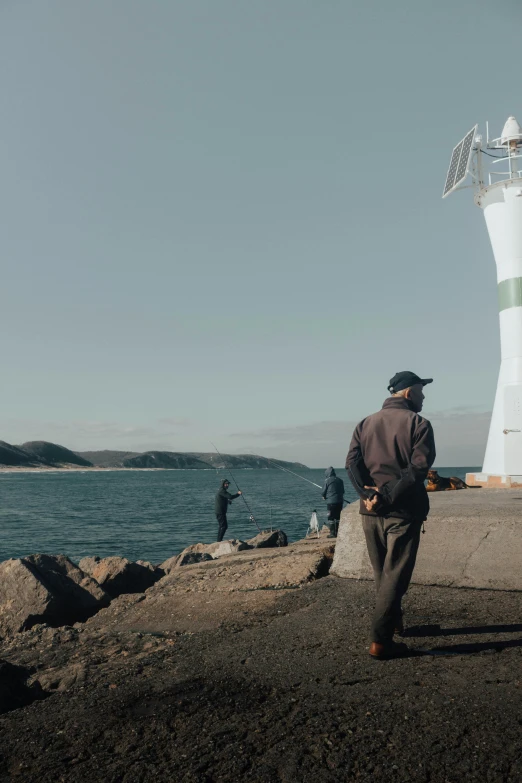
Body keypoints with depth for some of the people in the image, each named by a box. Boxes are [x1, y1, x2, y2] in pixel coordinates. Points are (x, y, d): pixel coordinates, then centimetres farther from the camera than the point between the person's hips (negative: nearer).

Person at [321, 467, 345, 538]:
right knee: (338, 517, 13)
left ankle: (332, 533, 0)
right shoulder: (340, 480, 8)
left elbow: (323, 492, -3)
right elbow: (343, 491, 14)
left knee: (331, 518, 1)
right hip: (339, 501, 5)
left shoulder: (327, 481, -8)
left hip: (331, 502, -5)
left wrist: (324, 497, 17)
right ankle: (337, 532, 16)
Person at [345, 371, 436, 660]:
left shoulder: (365, 424, 10)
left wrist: (368, 494, -12)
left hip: (370, 511, 5)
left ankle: (393, 621, 36)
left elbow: (352, 463, -3)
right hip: (403, 511, -5)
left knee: (382, 574, 20)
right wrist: (388, 496, -17)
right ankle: (381, 641, 1)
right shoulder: (418, 424, -5)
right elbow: (418, 468, -18)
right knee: (394, 576, 1)